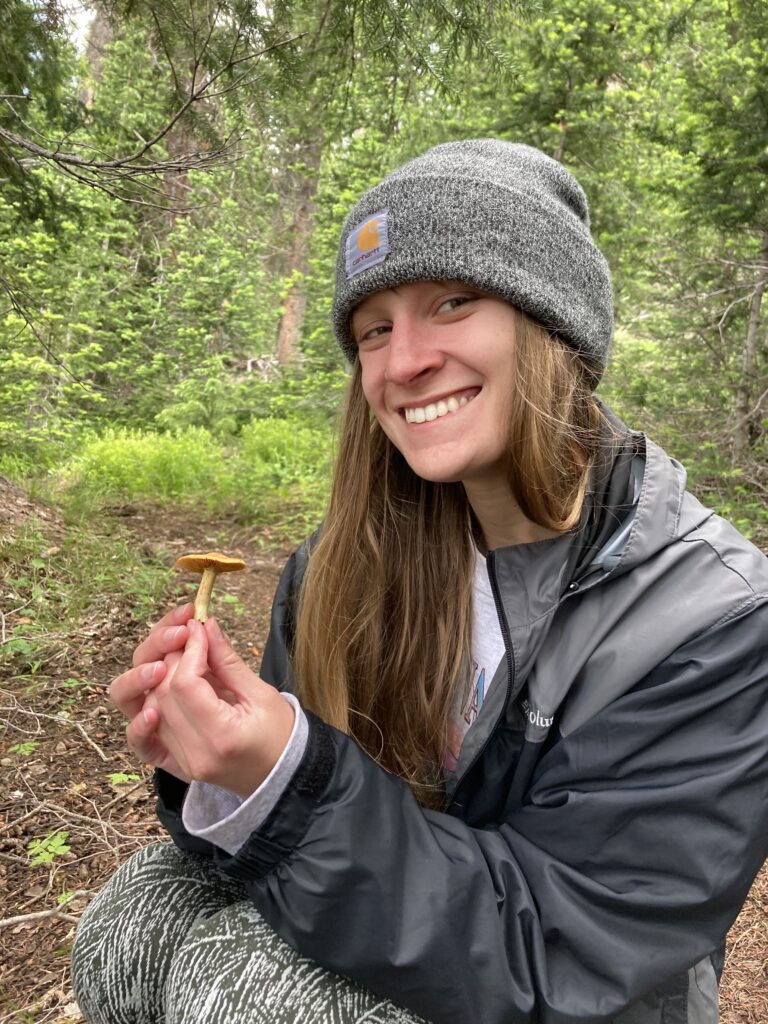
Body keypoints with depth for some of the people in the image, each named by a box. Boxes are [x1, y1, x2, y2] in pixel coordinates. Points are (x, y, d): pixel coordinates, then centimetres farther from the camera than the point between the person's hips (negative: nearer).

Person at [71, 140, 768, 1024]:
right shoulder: (347, 561, -12)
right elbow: (297, 785, -4)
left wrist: (289, 785, -36)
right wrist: (214, 762, -26)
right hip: (374, 936, 4)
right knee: (138, 919, -17)